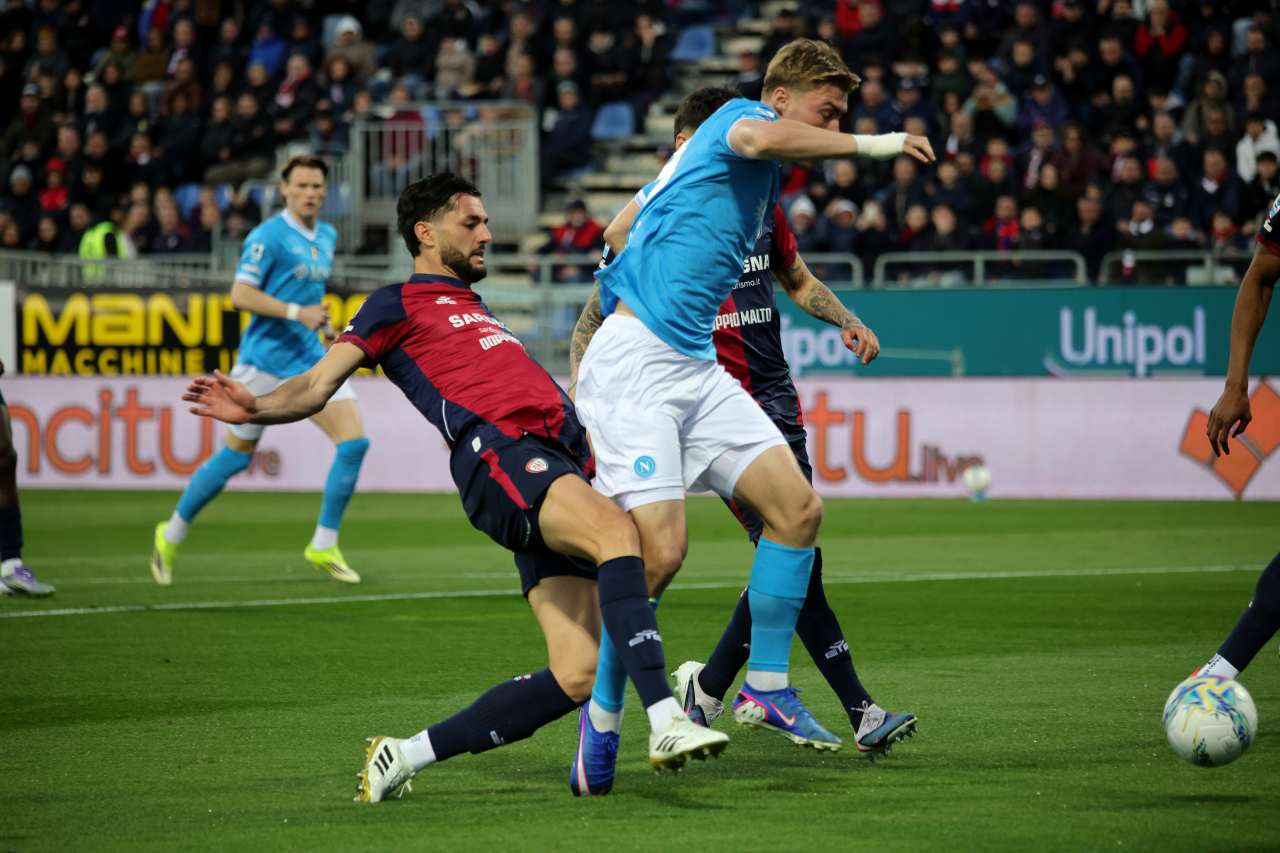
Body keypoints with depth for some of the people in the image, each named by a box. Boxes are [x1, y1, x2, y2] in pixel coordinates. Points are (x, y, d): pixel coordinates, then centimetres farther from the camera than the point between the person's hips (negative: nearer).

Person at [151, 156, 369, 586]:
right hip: (265, 358, -6)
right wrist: (297, 313, -25)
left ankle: (323, 546, -1)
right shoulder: (267, 236, -12)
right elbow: (240, 294, -19)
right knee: (238, 455, 3)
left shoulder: (327, 237, 12)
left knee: (354, 441, -10)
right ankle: (173, 533, 23)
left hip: (311, 358, 6)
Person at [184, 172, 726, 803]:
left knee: (577, 674, -7)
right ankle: (666, 723, -49)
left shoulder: (475, 309, 37)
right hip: (497, 455, -8)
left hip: (558, 460, 8)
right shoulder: (399, 304, 14)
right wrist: (257, 408, -13)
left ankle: (404, 756, 4)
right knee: (616, 530, -36)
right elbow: (317, 385, 5)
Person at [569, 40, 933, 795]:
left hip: (696, 366, 10)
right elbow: (760, 139, -30)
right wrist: (873, 146, -25)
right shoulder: (740, 118, -4)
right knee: (661, 550, -16)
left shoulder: (764, 186, 23)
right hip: (635, 360, -10)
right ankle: (603, 718, -1)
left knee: (799, 507, 2)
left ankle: (766, 687, 11)